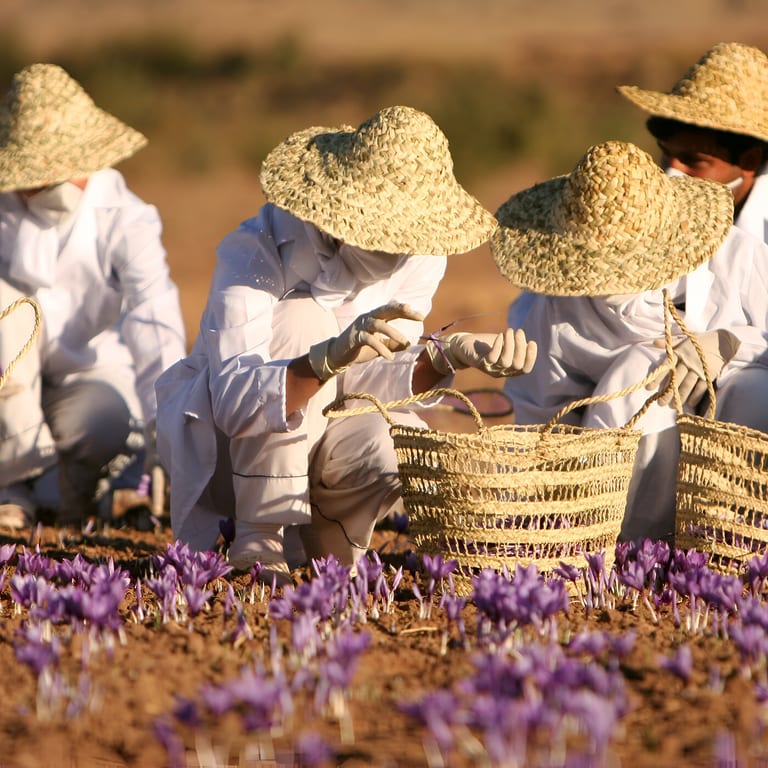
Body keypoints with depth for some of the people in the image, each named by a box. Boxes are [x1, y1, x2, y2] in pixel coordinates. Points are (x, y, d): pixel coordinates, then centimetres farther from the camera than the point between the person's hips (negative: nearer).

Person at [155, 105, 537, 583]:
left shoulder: (419, 260, -11)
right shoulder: (256, 252, -28)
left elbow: (363, 382, -13)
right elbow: (235, 401, -40)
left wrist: (449, 356, -31)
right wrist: (330, 359, -56)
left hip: (321, 436, 4)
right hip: (221, 441, -4)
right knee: (301, 319, -31)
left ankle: (321, 534, 6)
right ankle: (261, 542, -22)